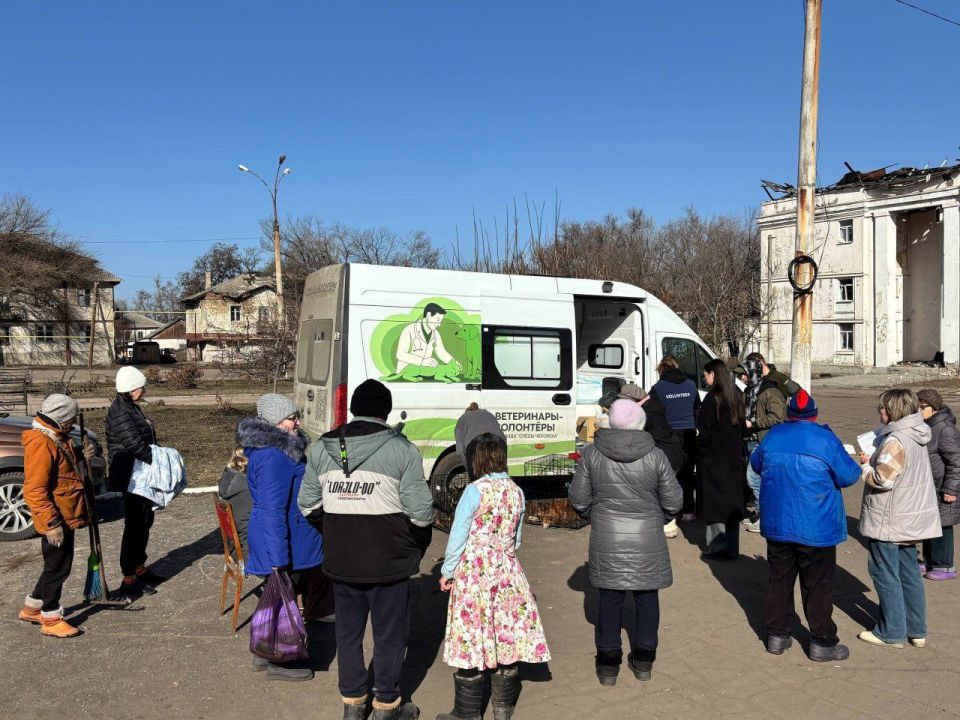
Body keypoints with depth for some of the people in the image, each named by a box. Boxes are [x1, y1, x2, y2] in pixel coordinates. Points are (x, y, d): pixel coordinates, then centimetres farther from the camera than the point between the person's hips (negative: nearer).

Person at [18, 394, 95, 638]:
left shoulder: (56, 438, 10)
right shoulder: (41, 444, -22)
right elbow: (35, 490, -25)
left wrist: (81, 456, 4)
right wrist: (51, 524, -25)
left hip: (65, 517, 10)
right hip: (56, 520, -10)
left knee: (58, 566, 20)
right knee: (57, 567, 2)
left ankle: (31, 608, 35)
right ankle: (51, 620, 15)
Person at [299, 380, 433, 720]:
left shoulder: (321, 448, 1)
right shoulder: (402, 450, -13)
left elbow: (308, 505, 4)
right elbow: (420, 511, -14)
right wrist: (419, 544, 4)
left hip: (341, 561, 4)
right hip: (389, 561, -4)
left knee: (348, 630, 19)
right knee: (389, 634, 13)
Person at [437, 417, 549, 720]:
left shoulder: (475, 491, -14)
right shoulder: (516, 492, 3)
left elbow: (458, 537, -11)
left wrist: (447, 572, 0)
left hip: (473, 572, -5)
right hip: (506, 572, 6)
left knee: (471, 637, 3)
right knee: (505, 633, 13)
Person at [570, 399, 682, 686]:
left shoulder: (591, 454, -8)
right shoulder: (655, 456, -9)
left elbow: (579, 500, -2)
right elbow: (673, 502, -2)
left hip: (606, 540, 1)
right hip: (647, 540, 0)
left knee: (610, 600, 11)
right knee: (647, 598, 15)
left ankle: (608, 663, 20)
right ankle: (644, 660, 27)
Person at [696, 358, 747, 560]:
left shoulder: (713, 397, -16)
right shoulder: (736, 396, 7)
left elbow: (705, 429, -16)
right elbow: (741, 426, 13)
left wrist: (699, 445, 0)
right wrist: (738, 449, 17)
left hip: (713, 458, -7)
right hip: (733, 458, 7)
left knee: (714, 502, 2)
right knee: (731, 501, 11)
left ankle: (717, 547, 2)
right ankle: (732, 549, 17)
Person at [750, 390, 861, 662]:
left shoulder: (772, 436, 0)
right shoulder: (826, 440, -12)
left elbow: (756, 465, 16)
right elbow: (849, 476, -7)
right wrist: (856, 465, 14)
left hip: (777, 525, 4)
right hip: (816, 528, -4)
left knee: (779, 580, 14)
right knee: (818, 585, 7)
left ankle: (777, 635, 21)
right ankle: (822, 643, 16)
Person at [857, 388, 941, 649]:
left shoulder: (895, 441, -22)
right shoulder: (915, 436, 7)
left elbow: (883, 479, -25)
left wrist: (866, 466, -9)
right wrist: (874, 460, 5)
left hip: (889, 521, -9)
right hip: (910, 518, 9)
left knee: (885, 574, 3)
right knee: (909, 573, 17)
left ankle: (892, 633, 12)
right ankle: (916, 630, 26)